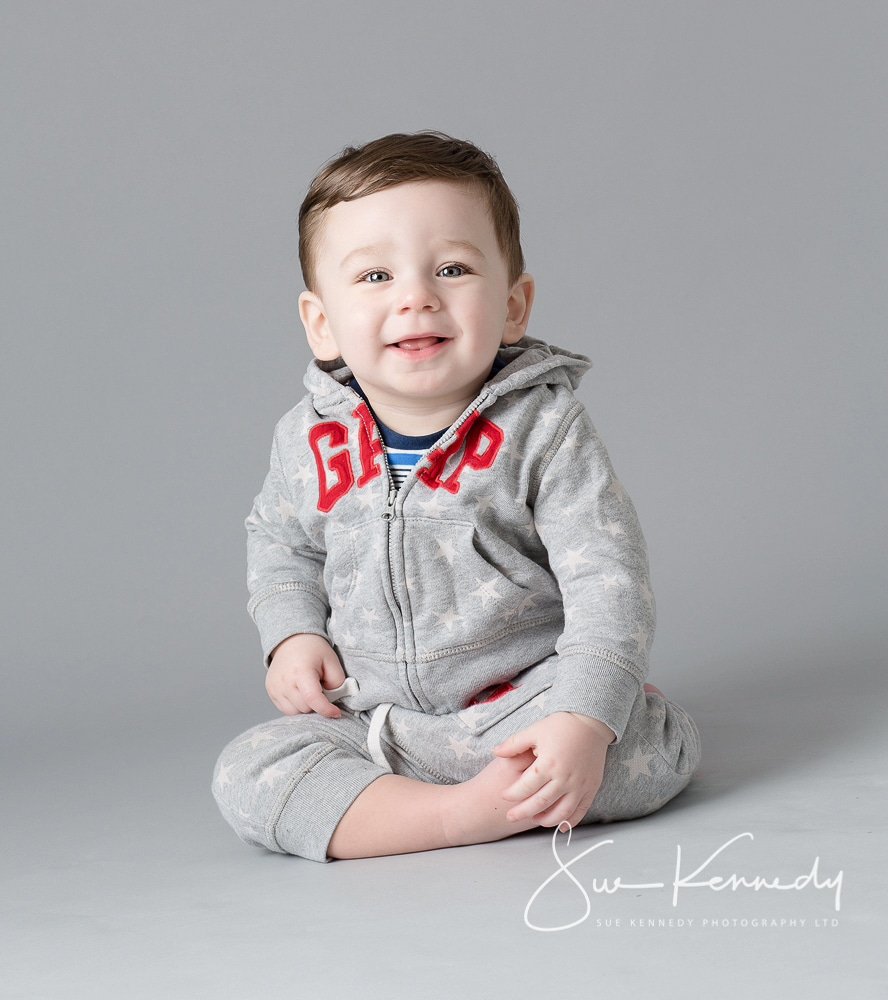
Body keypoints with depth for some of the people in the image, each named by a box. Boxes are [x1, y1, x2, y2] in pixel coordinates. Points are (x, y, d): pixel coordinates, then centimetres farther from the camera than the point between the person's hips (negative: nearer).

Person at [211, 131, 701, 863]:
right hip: (368, 714, 3)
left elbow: (609, 584, -17)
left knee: (658, 742, -26)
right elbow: (281, 545, 18)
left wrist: (582, 723, -30)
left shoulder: (544, 427, -13)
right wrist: (292, 637, -1)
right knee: (247, 775, -21)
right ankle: (465, 811, -29)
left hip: (524, 698, -3)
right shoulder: (311, 439, -3)